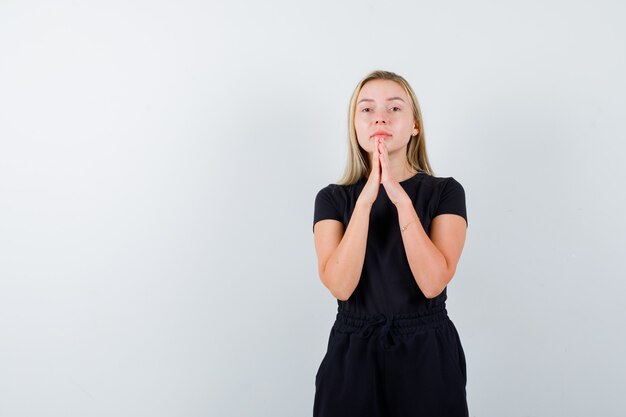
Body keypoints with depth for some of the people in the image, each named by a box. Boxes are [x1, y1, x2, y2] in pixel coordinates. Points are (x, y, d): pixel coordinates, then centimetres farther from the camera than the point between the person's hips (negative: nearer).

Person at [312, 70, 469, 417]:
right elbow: (340, 285, -15)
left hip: (428, 353, 0)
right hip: (352, 354, 1)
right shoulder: (333, 198, 0)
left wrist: (401, 198, -22)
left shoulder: (445, 192, -3)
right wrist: (367, 197, -21)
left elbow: (433, 282, -16)